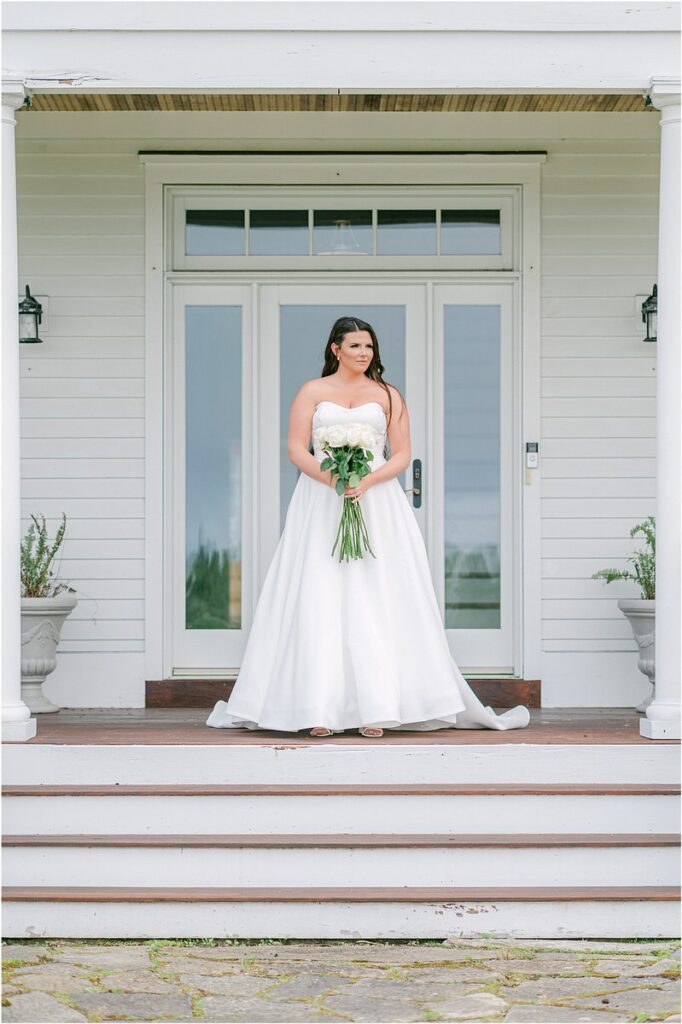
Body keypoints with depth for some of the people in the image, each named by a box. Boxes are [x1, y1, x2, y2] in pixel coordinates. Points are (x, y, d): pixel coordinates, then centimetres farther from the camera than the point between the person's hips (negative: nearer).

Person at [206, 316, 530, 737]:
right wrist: (330, 478, -15)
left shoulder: (388, 396, 11)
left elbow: (402, 454, 5)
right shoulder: (312, 392, 9)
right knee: (320, 602, -5)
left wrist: (367, 481, -13)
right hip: (321, 504, 0)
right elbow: (296, 449, 2)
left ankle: (375, 709, -4)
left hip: (377, 504, 1)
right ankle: (320, 711, -4)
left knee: (376, 601, -5)